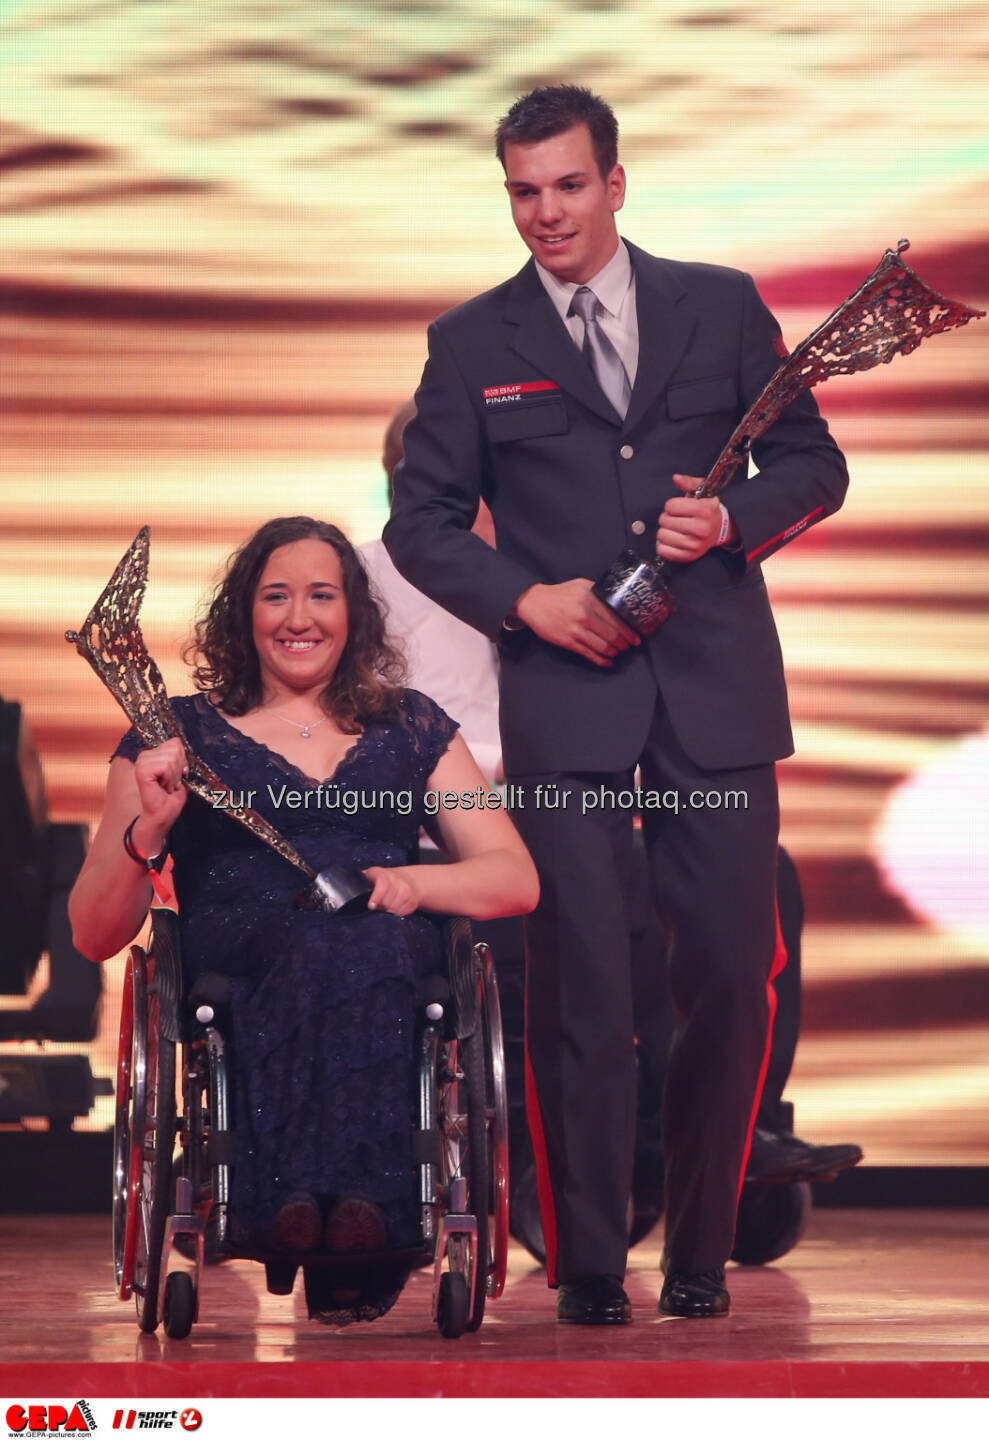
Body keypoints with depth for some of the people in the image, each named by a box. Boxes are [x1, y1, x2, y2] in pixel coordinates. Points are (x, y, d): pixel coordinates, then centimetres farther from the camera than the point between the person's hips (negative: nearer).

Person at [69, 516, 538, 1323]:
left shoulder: (411, 727, 26)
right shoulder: (182, 734, 20)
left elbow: (517, 881, 18)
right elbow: (96, 937, 14)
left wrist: (414, 881, -3)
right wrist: (150, 830, -5)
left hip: (392, 957, 1)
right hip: (234, 962, -1)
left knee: (353, 944, -39)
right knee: (335, 944, -39)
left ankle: (299, 1214, -51)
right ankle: (355, 1213, -52)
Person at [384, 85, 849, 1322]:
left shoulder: (721, 305, 8)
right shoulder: (472, 342, 7)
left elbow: (814, 464, 11)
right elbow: (420, 521, 8)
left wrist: (732, 519, -9)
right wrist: (526, 600, -8)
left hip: (718, 694, 1)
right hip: (564, 697, -1)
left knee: (731, 975, 1)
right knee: (577, 991, -3)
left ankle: (700, 1252, 16)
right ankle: (585, 1268, 6)